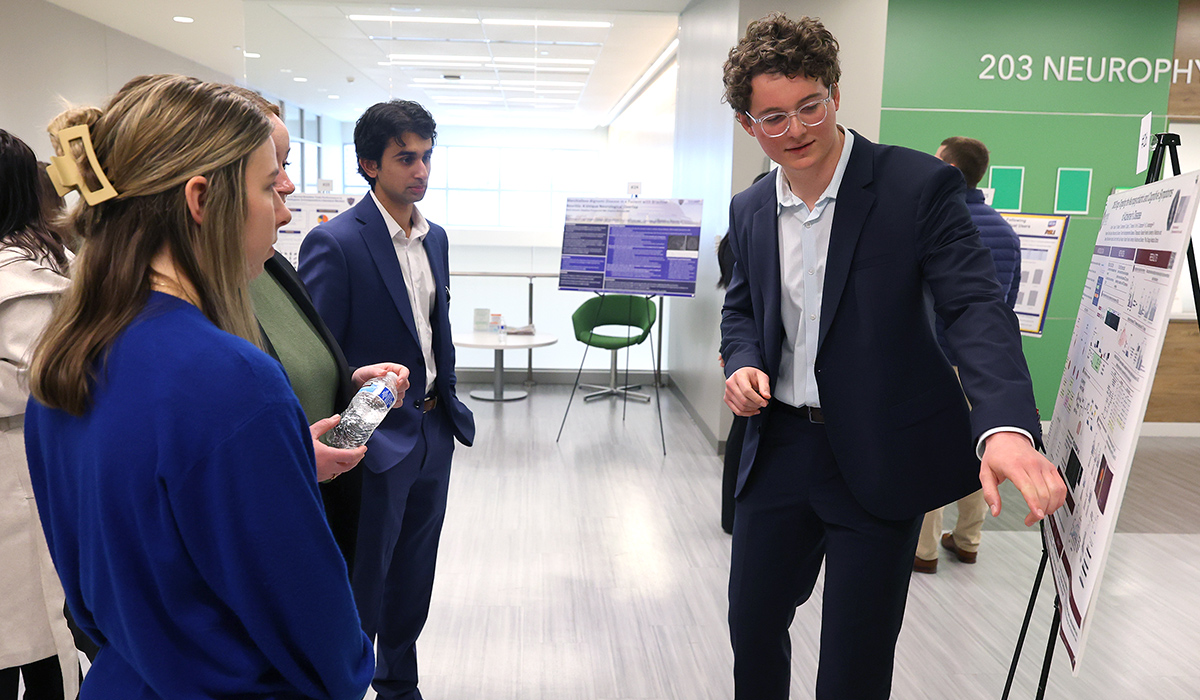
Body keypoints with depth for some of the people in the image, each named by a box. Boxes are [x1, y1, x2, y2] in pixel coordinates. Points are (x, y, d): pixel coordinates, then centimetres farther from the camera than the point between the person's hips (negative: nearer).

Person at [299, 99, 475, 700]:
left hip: (433, 433, 7)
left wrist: (449, 404, 15)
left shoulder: (435, 237, 7)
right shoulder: (334, 242, -17)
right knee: (363, 583, 10)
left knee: (414, 577, 21)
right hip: (377, 443, -7)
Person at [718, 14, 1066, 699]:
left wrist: (1006, 426, -36)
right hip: (780, 445, 5)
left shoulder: (920, 185, -13)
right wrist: (743, 362, -6)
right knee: (753, 621, 17)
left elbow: (977, 307, -20)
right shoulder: (750, 210, 4)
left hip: (880, 456, -4)